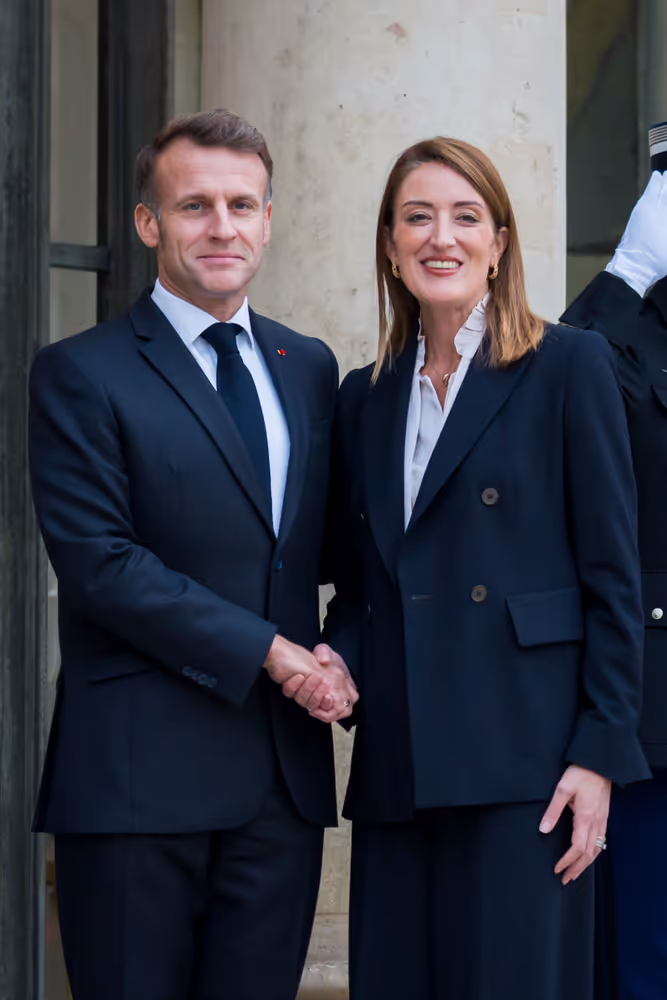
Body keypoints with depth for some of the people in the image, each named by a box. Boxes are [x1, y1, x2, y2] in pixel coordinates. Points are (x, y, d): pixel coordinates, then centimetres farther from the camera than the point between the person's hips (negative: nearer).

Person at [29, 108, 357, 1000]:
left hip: (284, 772, 5)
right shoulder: (81, 375, -3)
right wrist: (268, 653, -14)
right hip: (138, 776, -5)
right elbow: (99, 564, -12)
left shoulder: (310, 368, 15)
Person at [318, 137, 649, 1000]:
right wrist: (334, 658, -1)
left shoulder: (569, 368, 0)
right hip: (395, 772, 5)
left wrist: (600, 755, -9)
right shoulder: (365, 397, 15)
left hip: (522, 762, -5)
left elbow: (614, 578, -3)